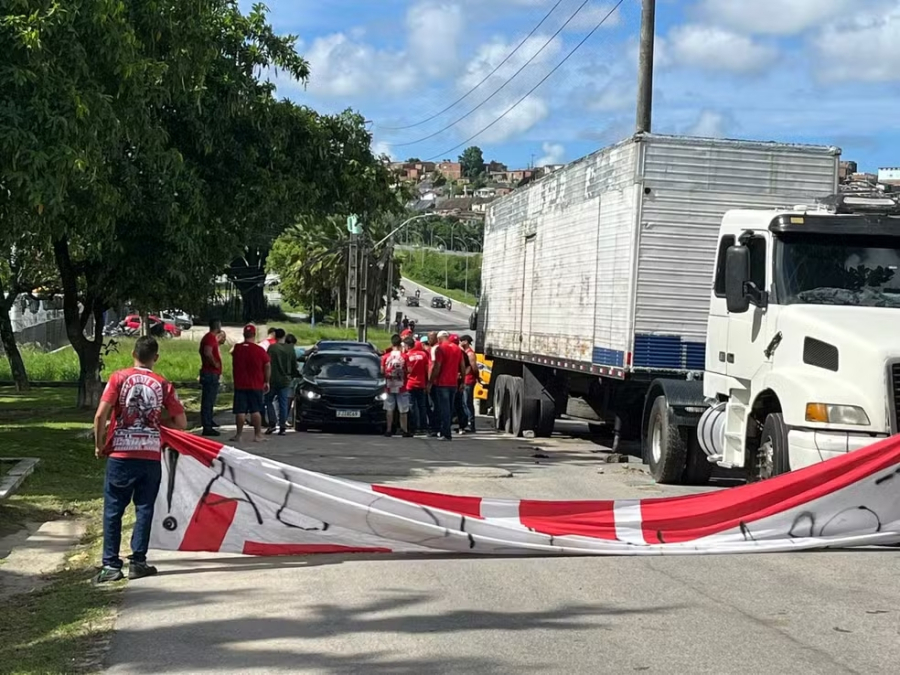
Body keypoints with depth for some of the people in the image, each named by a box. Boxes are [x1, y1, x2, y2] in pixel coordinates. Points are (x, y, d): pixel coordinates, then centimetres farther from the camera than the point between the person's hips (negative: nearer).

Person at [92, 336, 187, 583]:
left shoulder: (119, 378, -4)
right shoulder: (162, 384, 1)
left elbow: (100, 416, -11)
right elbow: (181, 422, 3)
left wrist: (99, 445, 3)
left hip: (120, 454, -1)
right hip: (150, 455, 1)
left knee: (113, 509, 7)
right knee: (144, 509, 9)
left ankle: (111, 565, 6)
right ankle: (138, 562, 9)